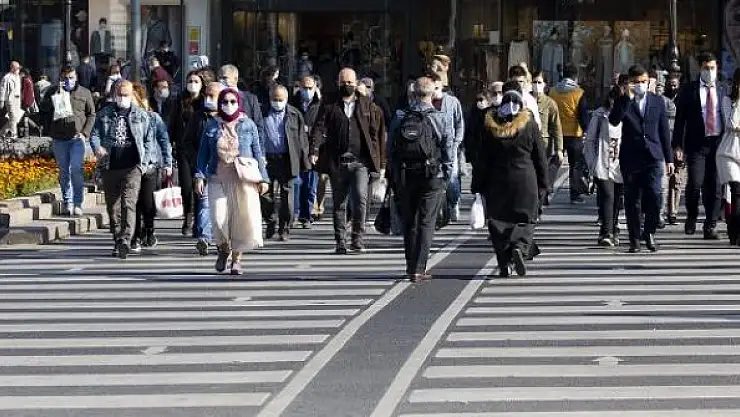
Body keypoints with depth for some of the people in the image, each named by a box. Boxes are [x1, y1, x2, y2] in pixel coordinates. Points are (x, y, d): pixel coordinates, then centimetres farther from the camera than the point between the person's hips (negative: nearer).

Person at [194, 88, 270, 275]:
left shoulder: (248, 125, 6)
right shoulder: (212, 125, 8)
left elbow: (257, 153, 9)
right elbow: (203, 152, 10)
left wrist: (263, 178, 5)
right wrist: (199, 176, 2)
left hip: (243, 179, 0)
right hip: (218, 179, 0)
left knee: (242, 218, -3)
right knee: (219, 218, -9)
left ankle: (237, 257, 12)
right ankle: (224, 249, 21)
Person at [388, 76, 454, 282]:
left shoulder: (400, 119, 3)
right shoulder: (442, 119, -4)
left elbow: (390, 151, 5)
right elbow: (448, 150, -6)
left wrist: (394, 178, 12)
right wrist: (446, 176, 4)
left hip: (405, 178, 3)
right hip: (432, 178, -2)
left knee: (409, 223, 13)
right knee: (426, 223, 1)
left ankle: (411, 267, 18)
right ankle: (418, 269, -6)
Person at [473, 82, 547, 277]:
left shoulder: (490, 126, -1)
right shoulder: (530, 124, -3)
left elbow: (482, 159, 2)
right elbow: (540, 158, 2)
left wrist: (479, 186, 9)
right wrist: (542, 184, 11)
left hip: (497, 184, 1)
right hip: (525, 182, -1)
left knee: (499, 221, 7)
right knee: (524, 220, 8)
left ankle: (504, 264, 4)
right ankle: (519, 248, -19)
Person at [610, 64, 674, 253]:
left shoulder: (657, 101, 11)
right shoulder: (623, 101, 5)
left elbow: (664, 131, 13)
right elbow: (613, 120, -14)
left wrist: (669, 158, 11)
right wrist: (627, 98, -18)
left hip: (653, 157, 1)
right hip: (630, 158, -1)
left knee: (654, 196, -12)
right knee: (632, 200, 3)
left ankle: (649, 232, 9)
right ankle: (635, 239, 12)